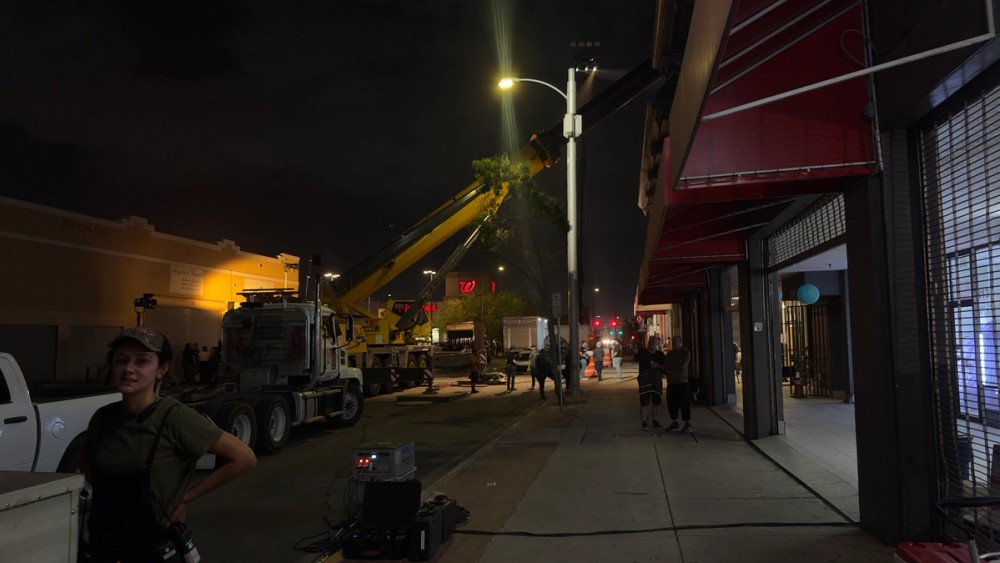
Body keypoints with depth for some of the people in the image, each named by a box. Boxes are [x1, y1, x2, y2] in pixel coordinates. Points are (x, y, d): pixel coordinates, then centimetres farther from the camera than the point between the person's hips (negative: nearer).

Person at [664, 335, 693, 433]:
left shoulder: (685, 352, -2)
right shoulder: (670, 353, 17)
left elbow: (683, 365, -13)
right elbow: (665, 366, 12)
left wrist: (670, 367, -3)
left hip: (681, 381, -6)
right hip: (671, 381, 6)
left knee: (683, 402, -5)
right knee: (671, 402, 6)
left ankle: (687, 423, 1)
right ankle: (674, 423, 15)